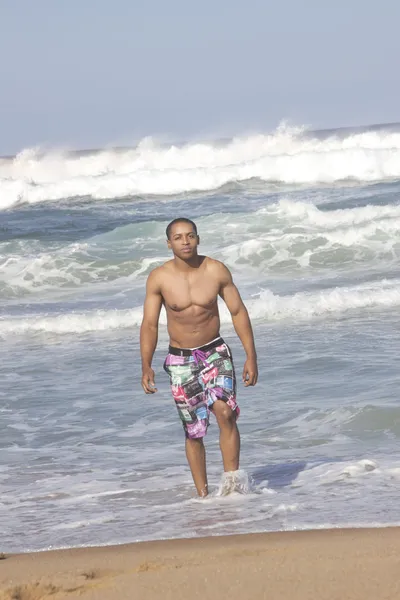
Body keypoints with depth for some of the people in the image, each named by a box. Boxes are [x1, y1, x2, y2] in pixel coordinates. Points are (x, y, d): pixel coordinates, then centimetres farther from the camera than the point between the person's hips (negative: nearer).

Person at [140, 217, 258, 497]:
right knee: (194, 432, 3)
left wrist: (251, 356, -3)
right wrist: (146, 366, -14)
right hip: (180, 360, 0)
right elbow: (150, 325, -4)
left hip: (215, 353, 0)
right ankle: (203, 494, 13)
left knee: (225, 413, -22)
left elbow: (239, 312, 1)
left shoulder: (217, 271, -6)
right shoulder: (159, 278, -8)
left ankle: (232, 482, -17)